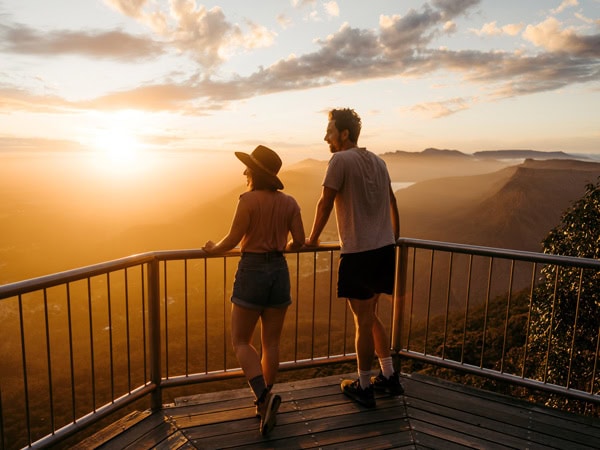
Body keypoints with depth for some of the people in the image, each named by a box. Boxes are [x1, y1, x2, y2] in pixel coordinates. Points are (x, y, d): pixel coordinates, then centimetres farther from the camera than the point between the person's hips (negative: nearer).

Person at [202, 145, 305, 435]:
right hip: (279, 271, 5)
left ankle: (264, 397, -11)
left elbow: (233, 239, -12)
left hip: (252, 271, -5)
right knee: (271, 343, 13)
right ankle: (264, 402, 22)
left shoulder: (249, 199, -11)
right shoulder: (289, 202, 3)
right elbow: (299, 241, 3)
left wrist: (213, 248, 8)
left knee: (241, 342, 7)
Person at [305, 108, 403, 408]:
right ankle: (389, 377, 28)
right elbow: (392, 201, 20)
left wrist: (312, 239, 4)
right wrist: (394, 235, 33)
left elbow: (325, 204, -8)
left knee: (363, 322, 4)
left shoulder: (341, 160, -10)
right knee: (370, 316, 20)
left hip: (358, 253, -8)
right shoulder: (377, 161, 13)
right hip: (385, 249, 8)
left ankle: (364, 388, 18)